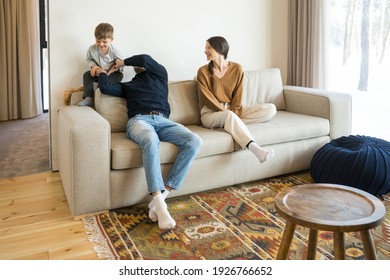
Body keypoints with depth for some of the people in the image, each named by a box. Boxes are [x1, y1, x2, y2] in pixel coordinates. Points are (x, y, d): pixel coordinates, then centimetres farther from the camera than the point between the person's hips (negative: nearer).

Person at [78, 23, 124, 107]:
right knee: (87, 75, -13)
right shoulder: (92, 49, -15)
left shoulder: (114, 51, -22)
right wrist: (93, 65, -17)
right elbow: (89, 59, 5)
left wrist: (113, 69, -27)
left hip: (112, 73, -4)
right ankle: (88, 98, -18)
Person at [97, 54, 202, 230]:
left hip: (162, 120, 2)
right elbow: (105, 88, 15)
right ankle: (160, 205, -49)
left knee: (194, 141, -29)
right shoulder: (127, 85, 33)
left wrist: (124, 62, 28)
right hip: (139, 120, -2)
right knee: (151, 140, -41)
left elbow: (145, 59, 12)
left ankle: (162, 194, -33)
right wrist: (102, 73, 35)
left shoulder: (159, 74, 30)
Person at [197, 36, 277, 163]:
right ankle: (256, 149, -52)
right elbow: (208, 98, -10)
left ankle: (230, 123, -23)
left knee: (271, 109, -11)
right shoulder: (203, 71, -4)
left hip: (232, 111, 4)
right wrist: (227, 113, -20)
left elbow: (237, 95, -1)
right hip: (211, 112, -4)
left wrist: (234, 114, -18)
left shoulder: (236, 68, 2)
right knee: (229, 116, -40)